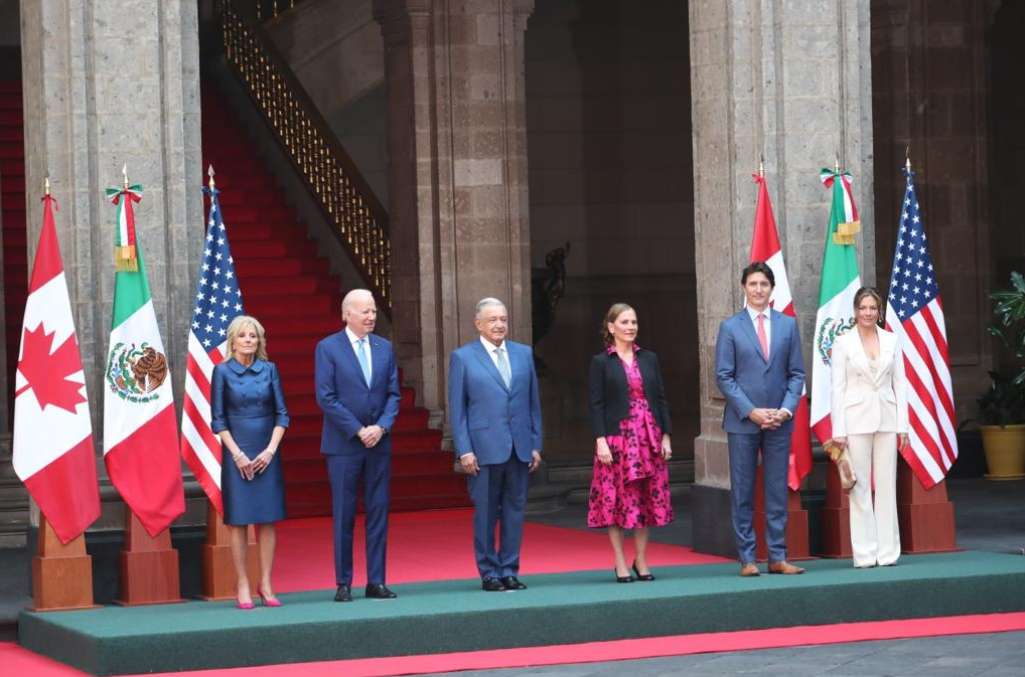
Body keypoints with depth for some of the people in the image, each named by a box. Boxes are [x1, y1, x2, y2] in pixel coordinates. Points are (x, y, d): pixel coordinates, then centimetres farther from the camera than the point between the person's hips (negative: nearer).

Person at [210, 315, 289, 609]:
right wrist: (237, 454, -8)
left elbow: (282, 414, 6)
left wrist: (271, 450, -6)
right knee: (238, 520, -1)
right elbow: (218, 419, -1)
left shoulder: (269, 369, 6)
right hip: (237, 454, -2)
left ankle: (266, 584, 7)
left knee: (267, 519, 2)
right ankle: (243, 587, 2)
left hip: (267, 454, 2)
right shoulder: (223, 371, 0)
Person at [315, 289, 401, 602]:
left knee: (378, 512, 4)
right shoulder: (328, 348, -4)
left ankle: (376, 582, 9)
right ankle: (343, 584, 5)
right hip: (343, 444, -4)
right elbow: (326, 398, -9)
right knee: (344, 515, 0)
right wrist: (358, 430, -12)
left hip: (379, 442, 4)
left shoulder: (384, 348, 9)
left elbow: (393, 394, 8)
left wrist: (381, 427, -8)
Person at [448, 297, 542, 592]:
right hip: (484, 449, -3)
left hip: (519, 448, 4)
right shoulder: (462, 357, 1)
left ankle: (509, 571, 13)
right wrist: (464, 451, -8)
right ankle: (489, 573, 8)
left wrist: (536, 444, 7)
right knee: (486, 513, 1)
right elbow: (456, 408, -1)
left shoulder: (524, 354, 12)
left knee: (515, 510, 6)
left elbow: (533, 401, 13)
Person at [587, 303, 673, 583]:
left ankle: (641, 560, 15)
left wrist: (665, 436, 4)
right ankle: (620, 564, 6)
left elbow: (661, 399, 11)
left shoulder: (649, 359, 10)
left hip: (648, 438, 4)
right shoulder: (601, 362, 0)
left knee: (647, 498, 5)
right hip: (617, 438, -3)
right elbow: (595, 404, -4)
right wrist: (600, 441, -13)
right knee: (616, 499, -1)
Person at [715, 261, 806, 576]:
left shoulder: (788, 324, 8)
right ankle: (747, 558, 4)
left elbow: (796, 373, 8)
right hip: (742, 421, -2)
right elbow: (723, 376, -2)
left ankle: (777, 557, 8)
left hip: (779, 421, 2)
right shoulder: (730, 327, 2)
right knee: (742, 493, 0)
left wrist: (786, 409, -7)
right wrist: (751, 411, -12)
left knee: (777, 492, 4)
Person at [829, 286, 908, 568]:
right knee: (860, 488, 0)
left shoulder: (891, 341, 8)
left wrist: (902, 425, 2)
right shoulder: (843, 343, 0)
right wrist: (838, 430, -7)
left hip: (886, 418, 2)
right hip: (856, 418, -2)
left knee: (887, 486, 4)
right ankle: (865, 553, 3)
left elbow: (900, 384, 8)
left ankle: (888, 552, 8)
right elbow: (837, 388, -1)